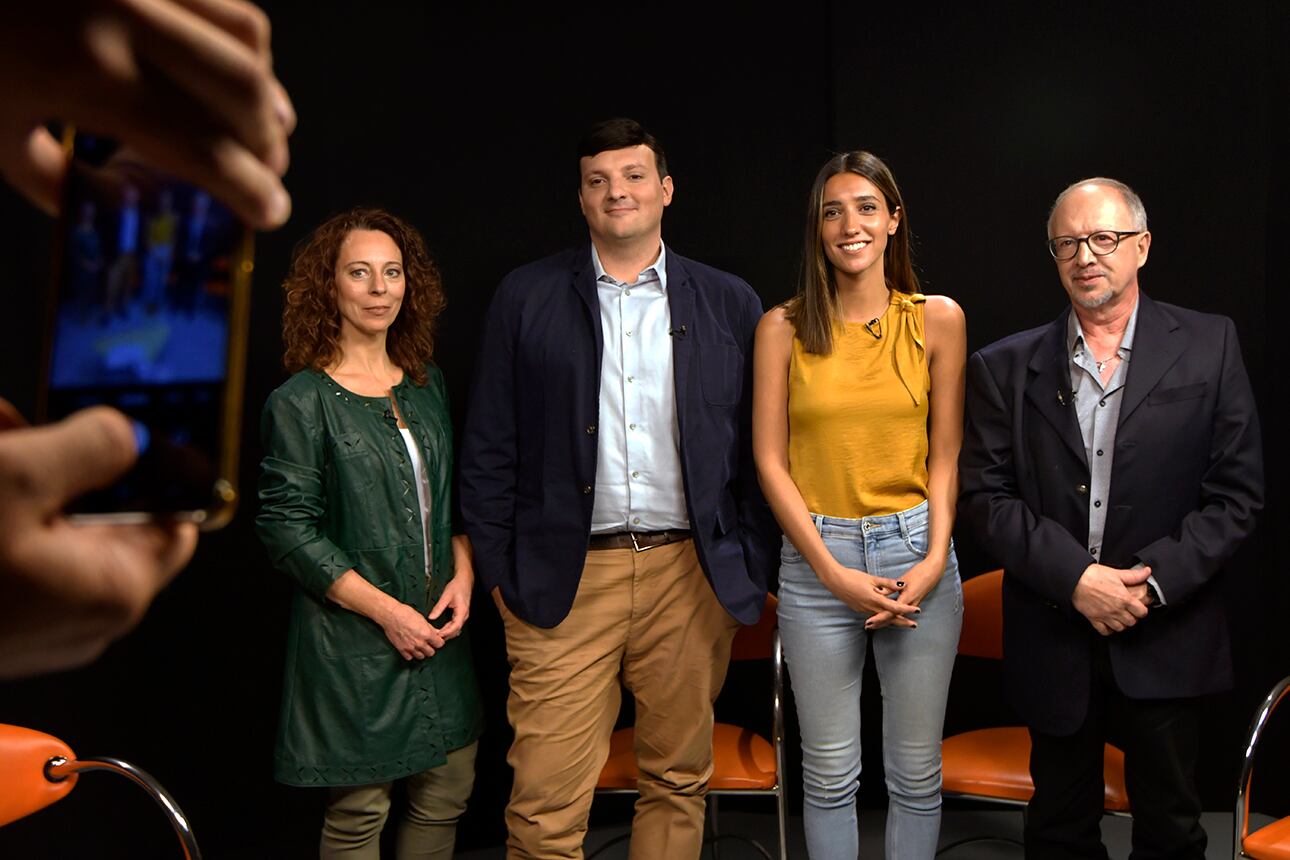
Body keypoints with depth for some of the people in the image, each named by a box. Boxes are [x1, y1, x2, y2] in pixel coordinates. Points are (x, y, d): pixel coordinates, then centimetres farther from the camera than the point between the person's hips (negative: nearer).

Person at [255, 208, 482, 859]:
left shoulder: (427, 386, 9)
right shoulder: (300, 403, -9)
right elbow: (287, 530, -12)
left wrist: (463, 574, -1)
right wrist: (386, 610, -15)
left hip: (437, 629, 6)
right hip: (352, 640, -5)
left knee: (448, 793, 12)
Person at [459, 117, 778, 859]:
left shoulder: (730, 303, 7)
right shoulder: (527, 297, 4)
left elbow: (757, 448, 8)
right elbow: (490, 449, 4)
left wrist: (753, 568, 4)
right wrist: (498, 573, 0)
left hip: (693, 576, 2)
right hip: (565, 580, -1)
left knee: (679, 781, 13)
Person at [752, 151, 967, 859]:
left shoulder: (938, 319, 3)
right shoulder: (783, 328, 0)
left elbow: (946, 454, 5)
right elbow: (770, 461, -2)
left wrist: (935, 560, -8)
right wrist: (834, 573, -9)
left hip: (917, 554, 1)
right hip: (816, 561, -1)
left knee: (917, 771, 11)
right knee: (829, 773, 9)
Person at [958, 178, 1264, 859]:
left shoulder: (1209, 345, -1)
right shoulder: (1006, 367, 0)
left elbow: (1237, 490, -3)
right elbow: (984, 495, -4)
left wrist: (1156, 580, -14)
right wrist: (1074, 578, -14)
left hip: (1166, 641, 0)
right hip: (1052, 642, 1)